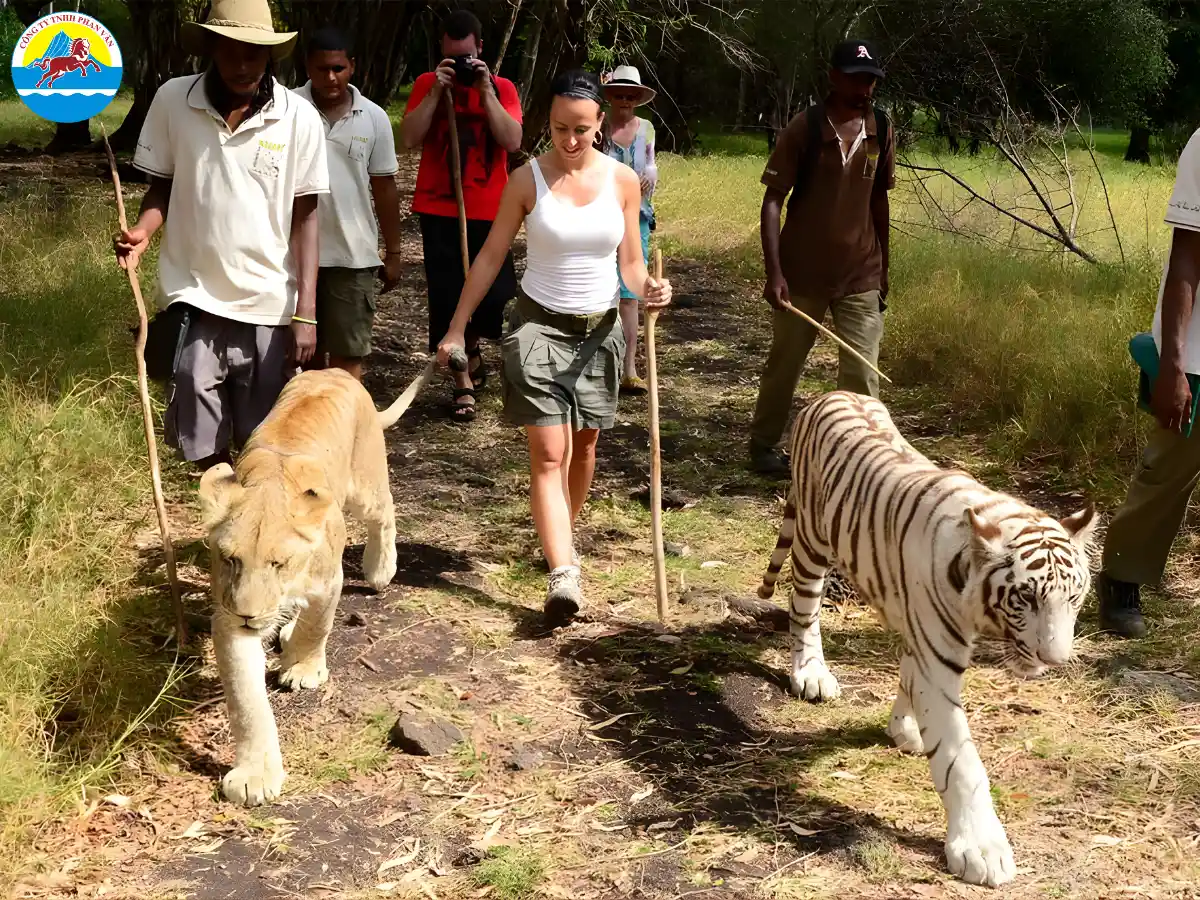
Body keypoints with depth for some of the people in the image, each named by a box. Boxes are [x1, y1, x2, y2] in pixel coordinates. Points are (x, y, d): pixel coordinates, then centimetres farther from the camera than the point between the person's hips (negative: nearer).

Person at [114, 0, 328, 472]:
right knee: (203, 443, 7)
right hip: (194, 299, 1)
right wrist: (144, 227, -15)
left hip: (270, 307, -1)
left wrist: (306, 311, -6)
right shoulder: (173, 100, -4)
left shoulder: (298, 117, -6)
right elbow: (162, 185, 8)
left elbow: (304, 215, -1)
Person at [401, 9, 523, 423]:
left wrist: (486, 92, -16)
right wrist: (436, 91, -15)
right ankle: (463, 385, 11)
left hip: (488, 212, 0)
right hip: (438, 210, 0)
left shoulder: (502, 88, 3)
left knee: (497, 296, -3)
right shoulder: (427, 84, 4)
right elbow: (409, 138, -9)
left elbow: (513, 142, -11)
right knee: (446, 298, 1)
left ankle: (472, 345, 30)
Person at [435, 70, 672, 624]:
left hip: (600, 329, 3)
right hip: (539, 326, -3)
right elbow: (491, 256, -1)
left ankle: (561, 537, 36)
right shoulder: (528, 179, -7)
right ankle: (563, 574, -17)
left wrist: (649, 288, -21)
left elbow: (630, 262, 3)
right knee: (548, 452, -11)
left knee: (583, 446, 14)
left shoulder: (623, 180, -2)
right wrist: (456, 328, -2)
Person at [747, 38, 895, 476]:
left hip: (860, 275, 3)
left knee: (862, 374, -2)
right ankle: (762, 445, 32)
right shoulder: (805, 128, -11)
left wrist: (883, 268, 15)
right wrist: (774, 271, -19)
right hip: (803, 273, -2)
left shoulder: (881, 132, 1)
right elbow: (773, 200, -10)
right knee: (785, 363, 13)